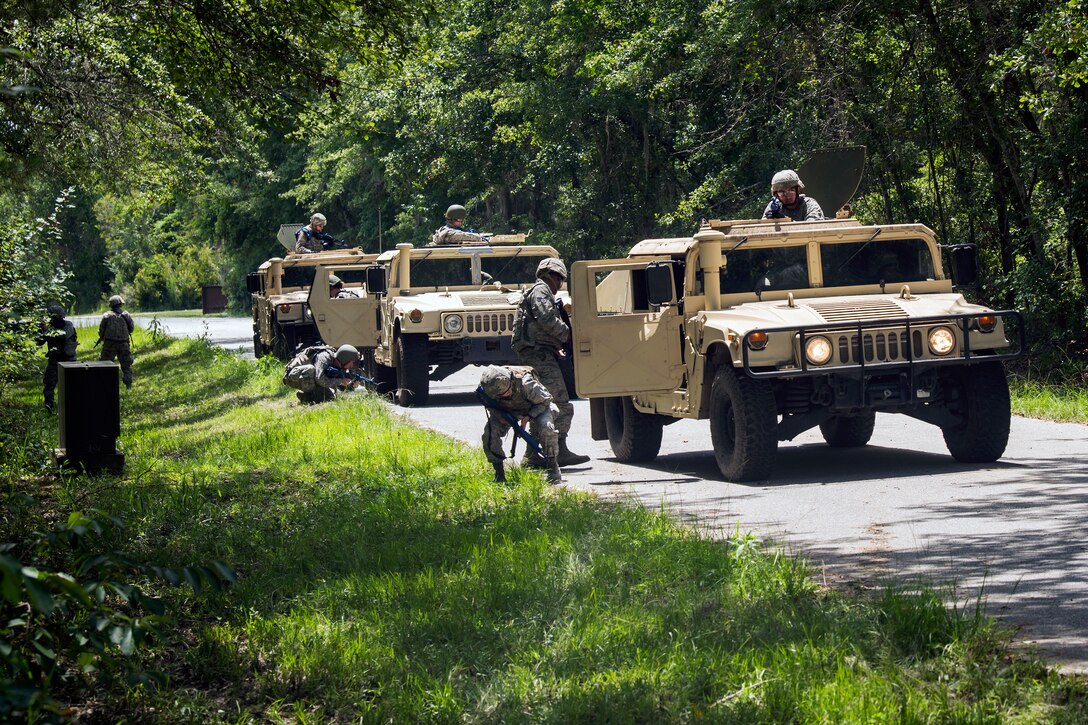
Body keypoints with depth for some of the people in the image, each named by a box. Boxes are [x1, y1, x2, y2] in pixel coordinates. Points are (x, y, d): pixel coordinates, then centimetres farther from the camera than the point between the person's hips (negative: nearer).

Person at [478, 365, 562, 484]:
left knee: (546, 428, -32)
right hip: (507, 411, 3)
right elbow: (490, 406, -6)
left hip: (535, 408, -3)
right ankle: (498, 472, -5)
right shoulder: (489, 391, -30)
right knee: (490, 432, -22)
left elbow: (545, 400, -22)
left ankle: (553, 467, -15)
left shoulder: (525, 384, -39)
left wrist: (528, 417, -31)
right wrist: (499, 416, -27)